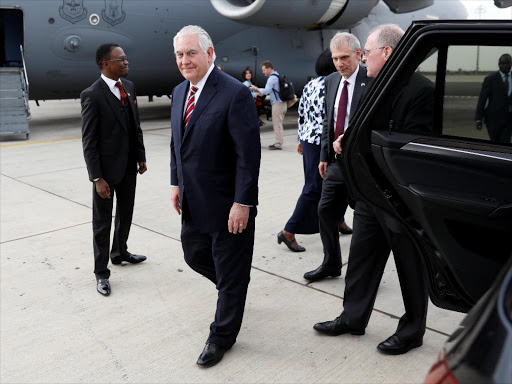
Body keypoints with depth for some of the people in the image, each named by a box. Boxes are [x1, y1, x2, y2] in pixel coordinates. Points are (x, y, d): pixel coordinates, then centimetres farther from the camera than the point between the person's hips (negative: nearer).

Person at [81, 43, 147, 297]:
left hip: (129, 166, 7)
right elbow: (89, 141, -17)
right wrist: (97, 178, -19)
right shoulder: (92, 95, -17)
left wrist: (141, 157, 11)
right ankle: (101, 272, 21)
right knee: (102, 222, 7)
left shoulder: (129, 86, 4)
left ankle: (120, 252, 44)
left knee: (126, 214, 22)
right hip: (106, 169, -7)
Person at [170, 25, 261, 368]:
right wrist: (177, 182, 14)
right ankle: (230, 286, 51)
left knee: (231, 275, 8)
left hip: (228, 204, -7)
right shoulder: (179, 92, 7)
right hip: (194, 201, 8)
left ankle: (222, 337, 28)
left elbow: (249, 153, -20)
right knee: (195, 255, 21)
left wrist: (242, 202, -22)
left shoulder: (235, 93, -18)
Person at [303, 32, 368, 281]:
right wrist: (324, 155, 14)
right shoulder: (331, 81, 10)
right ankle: (331, 264, 28)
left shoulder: (371, 81, -12)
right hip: (336, 161, 7)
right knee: (326, 211, 11)